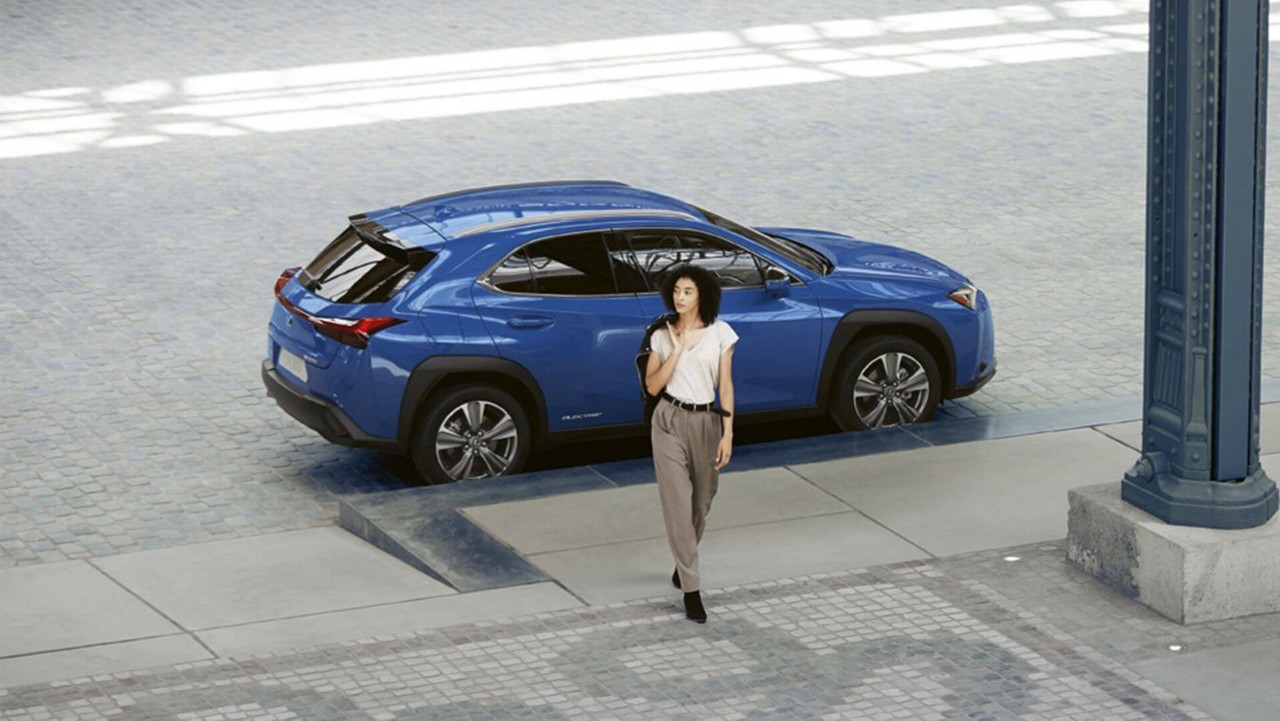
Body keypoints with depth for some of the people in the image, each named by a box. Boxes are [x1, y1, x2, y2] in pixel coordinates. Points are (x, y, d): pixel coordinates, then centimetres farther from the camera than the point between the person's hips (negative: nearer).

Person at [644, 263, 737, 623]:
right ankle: (691, 590, -6)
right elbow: (652, 386, -5)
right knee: (678, 503, -7)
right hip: (670, 422, -1)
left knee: (701, 502, 13)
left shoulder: (720, 333, -3)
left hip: (706, 422, 1)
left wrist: (727, 434, -9)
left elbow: (726, 386, -3)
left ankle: (684, 562, 42)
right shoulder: (662, 336, 0)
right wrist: (677, 349, -14)